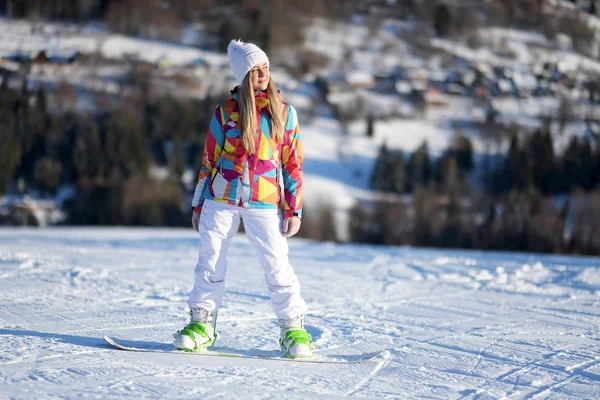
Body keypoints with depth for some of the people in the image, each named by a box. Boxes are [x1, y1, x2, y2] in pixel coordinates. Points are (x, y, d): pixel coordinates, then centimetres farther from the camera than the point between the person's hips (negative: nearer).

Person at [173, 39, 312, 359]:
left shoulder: (284, 113, 5)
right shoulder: (225, 112, 4)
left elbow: (293, 164, 6)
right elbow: (209, 160, 10)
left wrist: (294, 209, 0)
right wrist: (199, 204, 9)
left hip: (264, 203, -1)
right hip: (221, 199, 1)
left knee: (277, 266, -5)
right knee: (210, 262, 4)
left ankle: (293, 328, 6)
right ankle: (201, 323, 16)